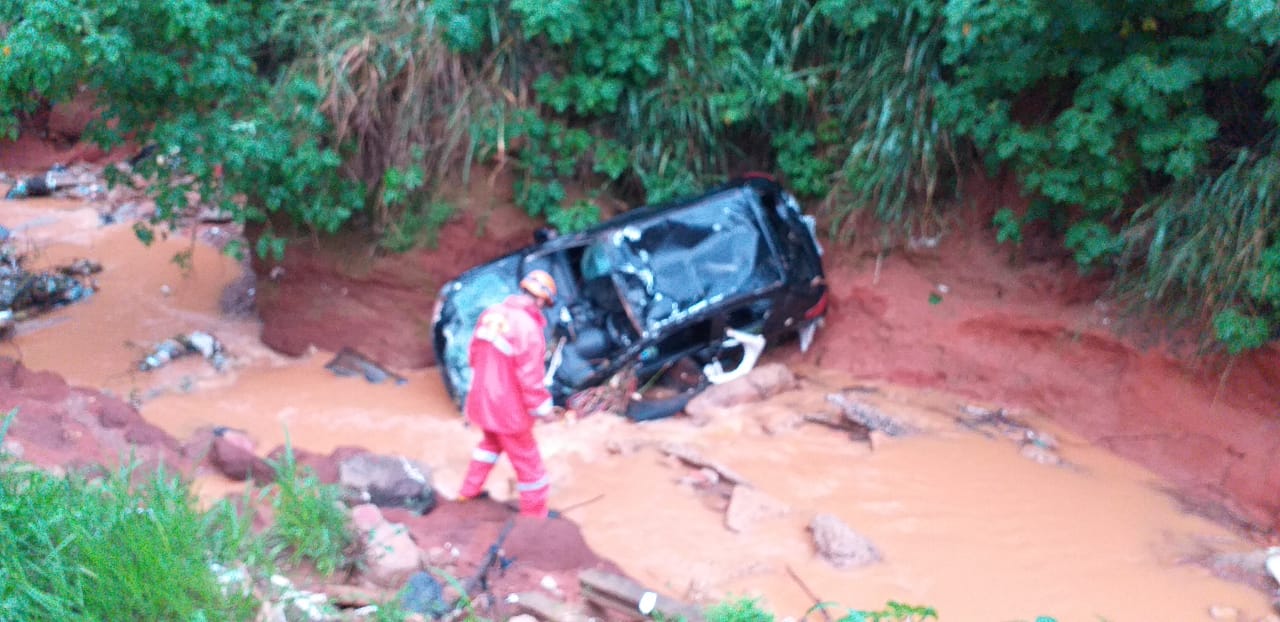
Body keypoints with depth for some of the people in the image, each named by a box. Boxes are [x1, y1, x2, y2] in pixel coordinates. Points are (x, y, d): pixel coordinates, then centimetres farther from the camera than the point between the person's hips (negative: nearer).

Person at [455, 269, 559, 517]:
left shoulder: (491, 314, -3)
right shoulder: (528, 327, -25)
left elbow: (475, 354, 9)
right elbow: (530, 376, -23)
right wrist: (543, 408, -9)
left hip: (483, 400, 7)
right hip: (509, 408, -7)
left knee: (492, 442, 34)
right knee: (528, 462, 10)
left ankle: (469, 491, 44)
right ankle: (535, 518, 21)